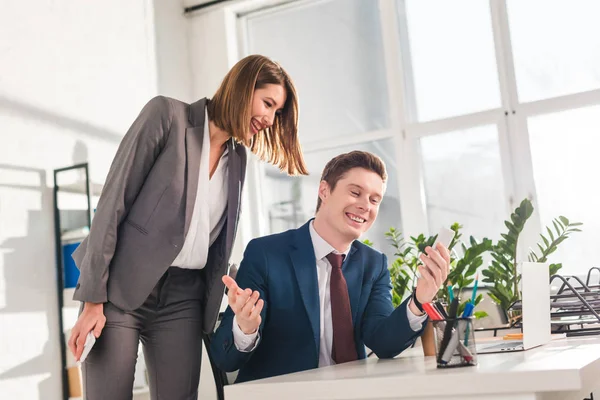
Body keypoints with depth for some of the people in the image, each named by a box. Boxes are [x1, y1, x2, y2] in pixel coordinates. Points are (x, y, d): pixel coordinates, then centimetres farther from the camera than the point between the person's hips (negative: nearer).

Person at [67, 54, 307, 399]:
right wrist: (93, 300, -14)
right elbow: (114, 201, -10)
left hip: (184, 297, 5)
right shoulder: (167, 115, -5)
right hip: (120, 288, -5)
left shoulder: (237, 158, 12)